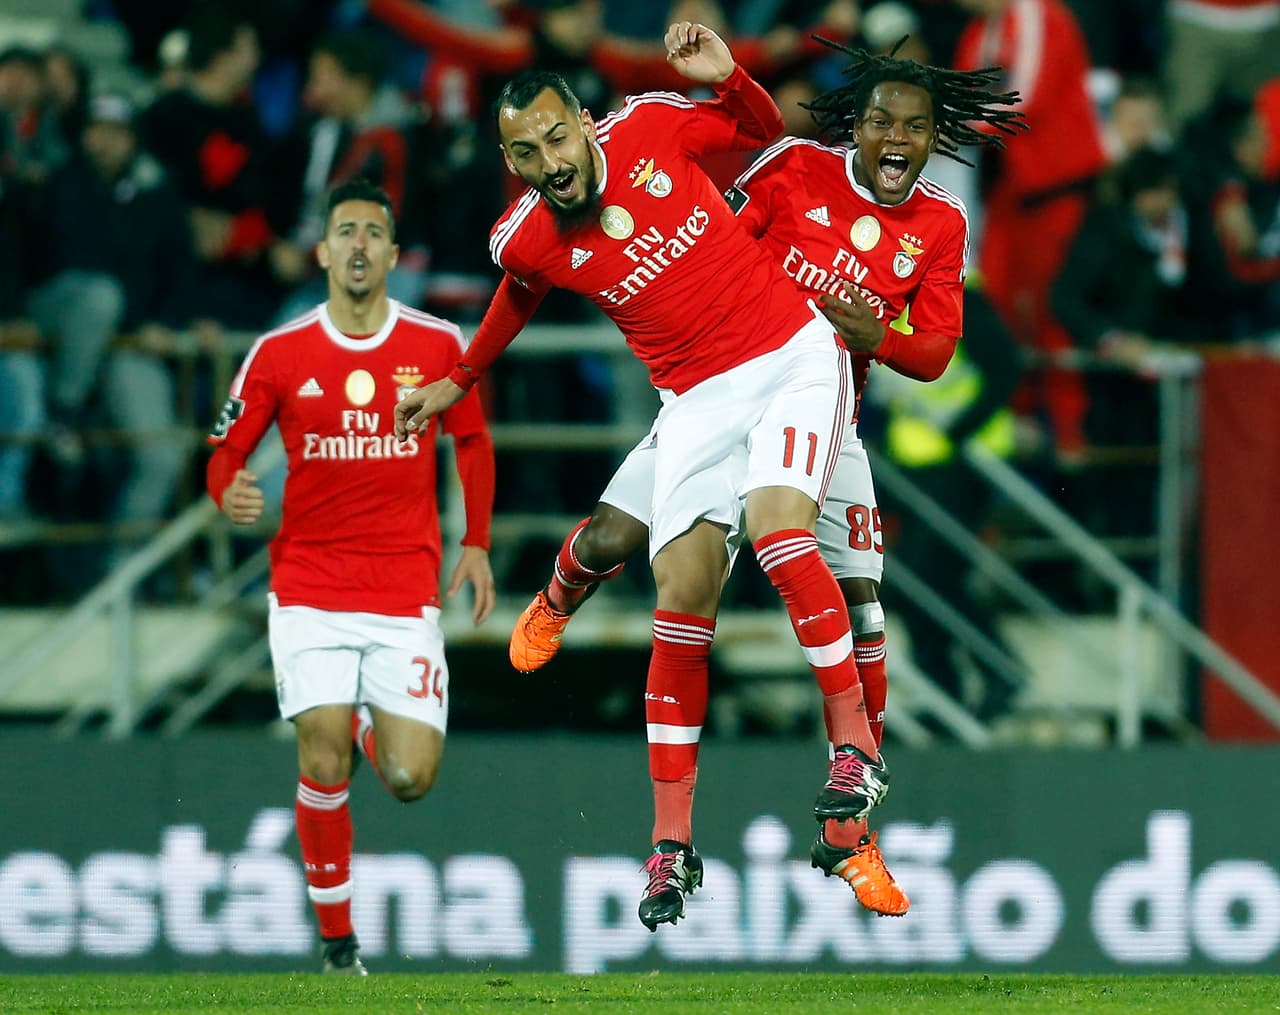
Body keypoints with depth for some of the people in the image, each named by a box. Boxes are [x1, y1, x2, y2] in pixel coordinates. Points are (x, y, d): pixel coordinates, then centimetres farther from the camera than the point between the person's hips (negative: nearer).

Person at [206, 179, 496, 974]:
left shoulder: (438, 345, 1)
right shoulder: (280, 355, -1)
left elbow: (474, 442, 16)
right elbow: (227, 454, 7)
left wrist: (477, 544, 11)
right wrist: (230, 495, -16)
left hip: (408, 591, 1)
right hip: (310, 589, -1)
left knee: (410, 780, -7)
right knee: (324, 765, -13)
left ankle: (374, 722, 31)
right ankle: (336, 938, 2)